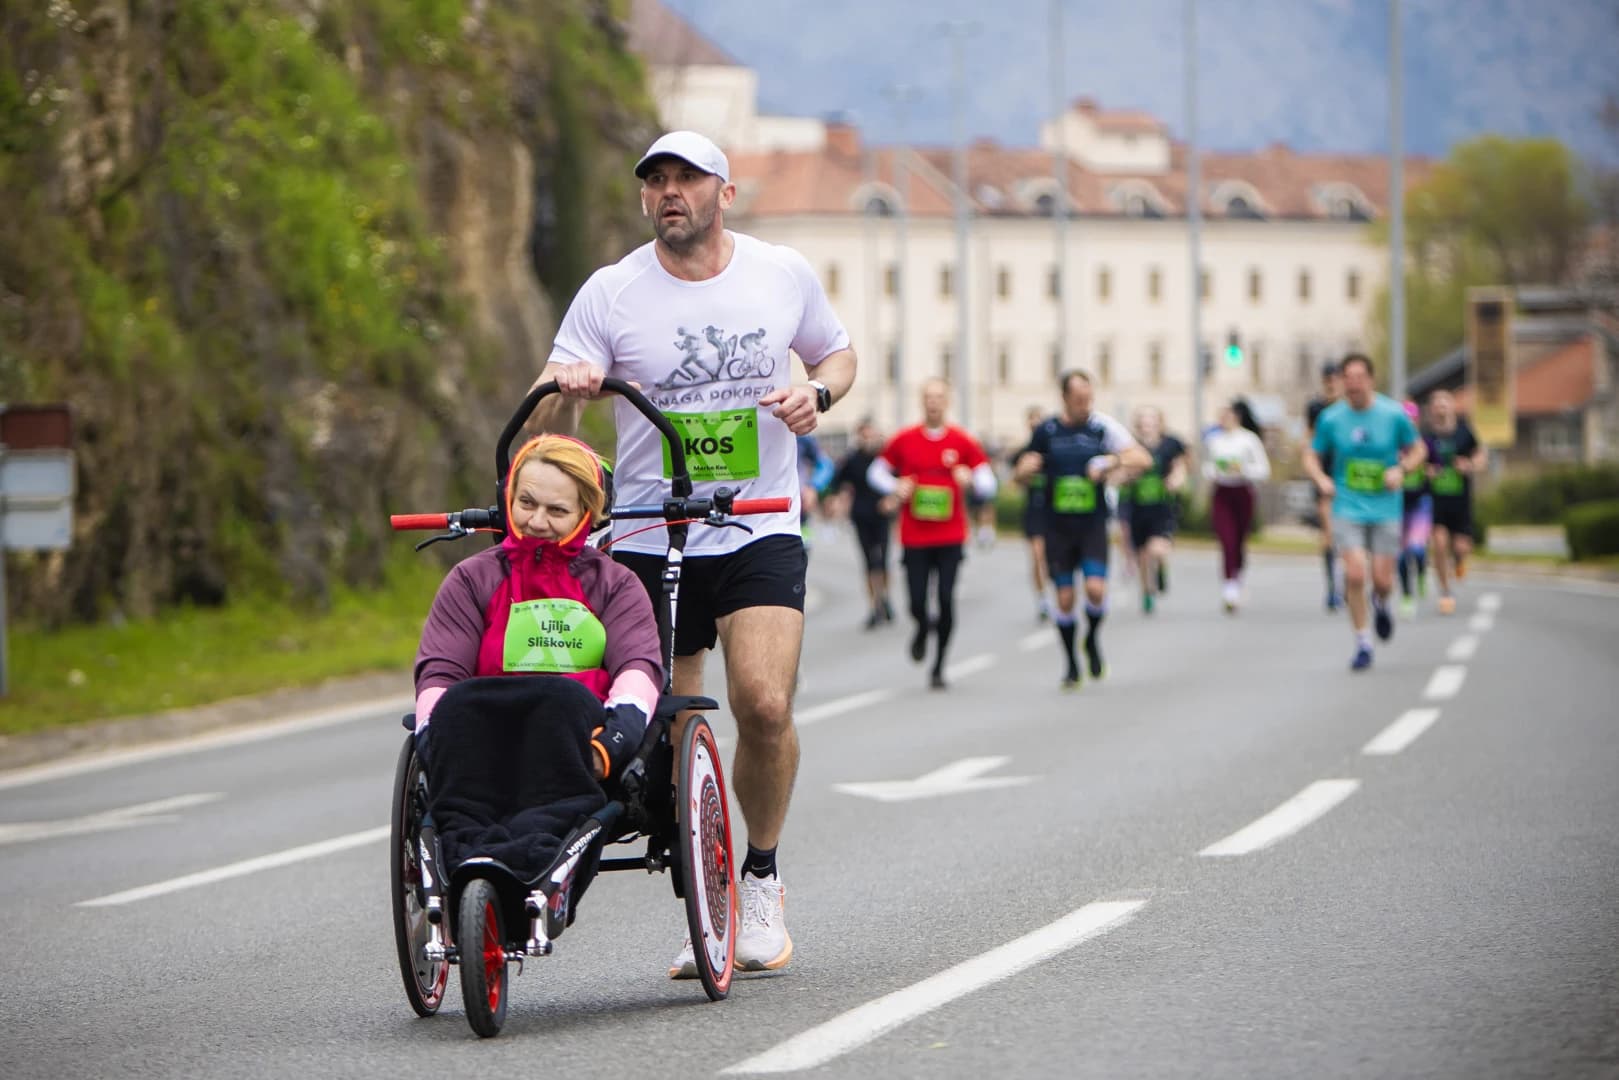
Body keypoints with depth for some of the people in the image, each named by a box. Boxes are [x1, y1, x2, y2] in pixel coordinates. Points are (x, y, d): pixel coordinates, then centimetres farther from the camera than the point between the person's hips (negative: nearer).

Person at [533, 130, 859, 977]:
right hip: (648, 540, 1)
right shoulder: (612, 293, -3)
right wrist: (567, 388, -29)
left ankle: (762, 877, 4)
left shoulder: (784, 274, 3)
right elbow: (546, 423, -6)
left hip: (759, 532, 0)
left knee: (764, 705, -19)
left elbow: (838, 353, 20)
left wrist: (819, 393, -3)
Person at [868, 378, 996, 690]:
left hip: (950, 537, 0)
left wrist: (970, 478, -19)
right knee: (917, 602, -6)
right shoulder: (904, 440, 3)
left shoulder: (962, 442, 2)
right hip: (914, 538, 0)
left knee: (946, 600, -8)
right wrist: (895, 487, -5)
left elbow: (988, 483, 3)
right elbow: (877, 471, 15)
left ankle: (939, 666, 6)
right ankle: (923, 629, 32)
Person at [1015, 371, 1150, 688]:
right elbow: (1022, 474, 10)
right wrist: (1027, 468, -13)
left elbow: (1143, 459, -4)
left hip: (1093, 523, -1)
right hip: (1058, 527, 1)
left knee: (1096, 588, -17)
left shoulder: (1102, 426, -2)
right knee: (1065, 598, 1)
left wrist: (1111, 464, -19)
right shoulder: (1046, 431, 2)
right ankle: (1071, 665, 16)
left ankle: (1093, 639, 13)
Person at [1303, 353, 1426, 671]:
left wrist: (1401, 469, -11)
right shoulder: (1331, 418, -2)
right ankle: (1362, 643, 1)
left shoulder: (1394, 414, -4)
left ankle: (1380, 604, 37)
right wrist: (1321, 479, -11)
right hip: (1348, 509, 0)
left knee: (1382, 580, -1)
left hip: (1385, 510, 0)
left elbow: (1418, 449, 8)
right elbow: (1311, 455, 9)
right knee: (1355, 574, -14)